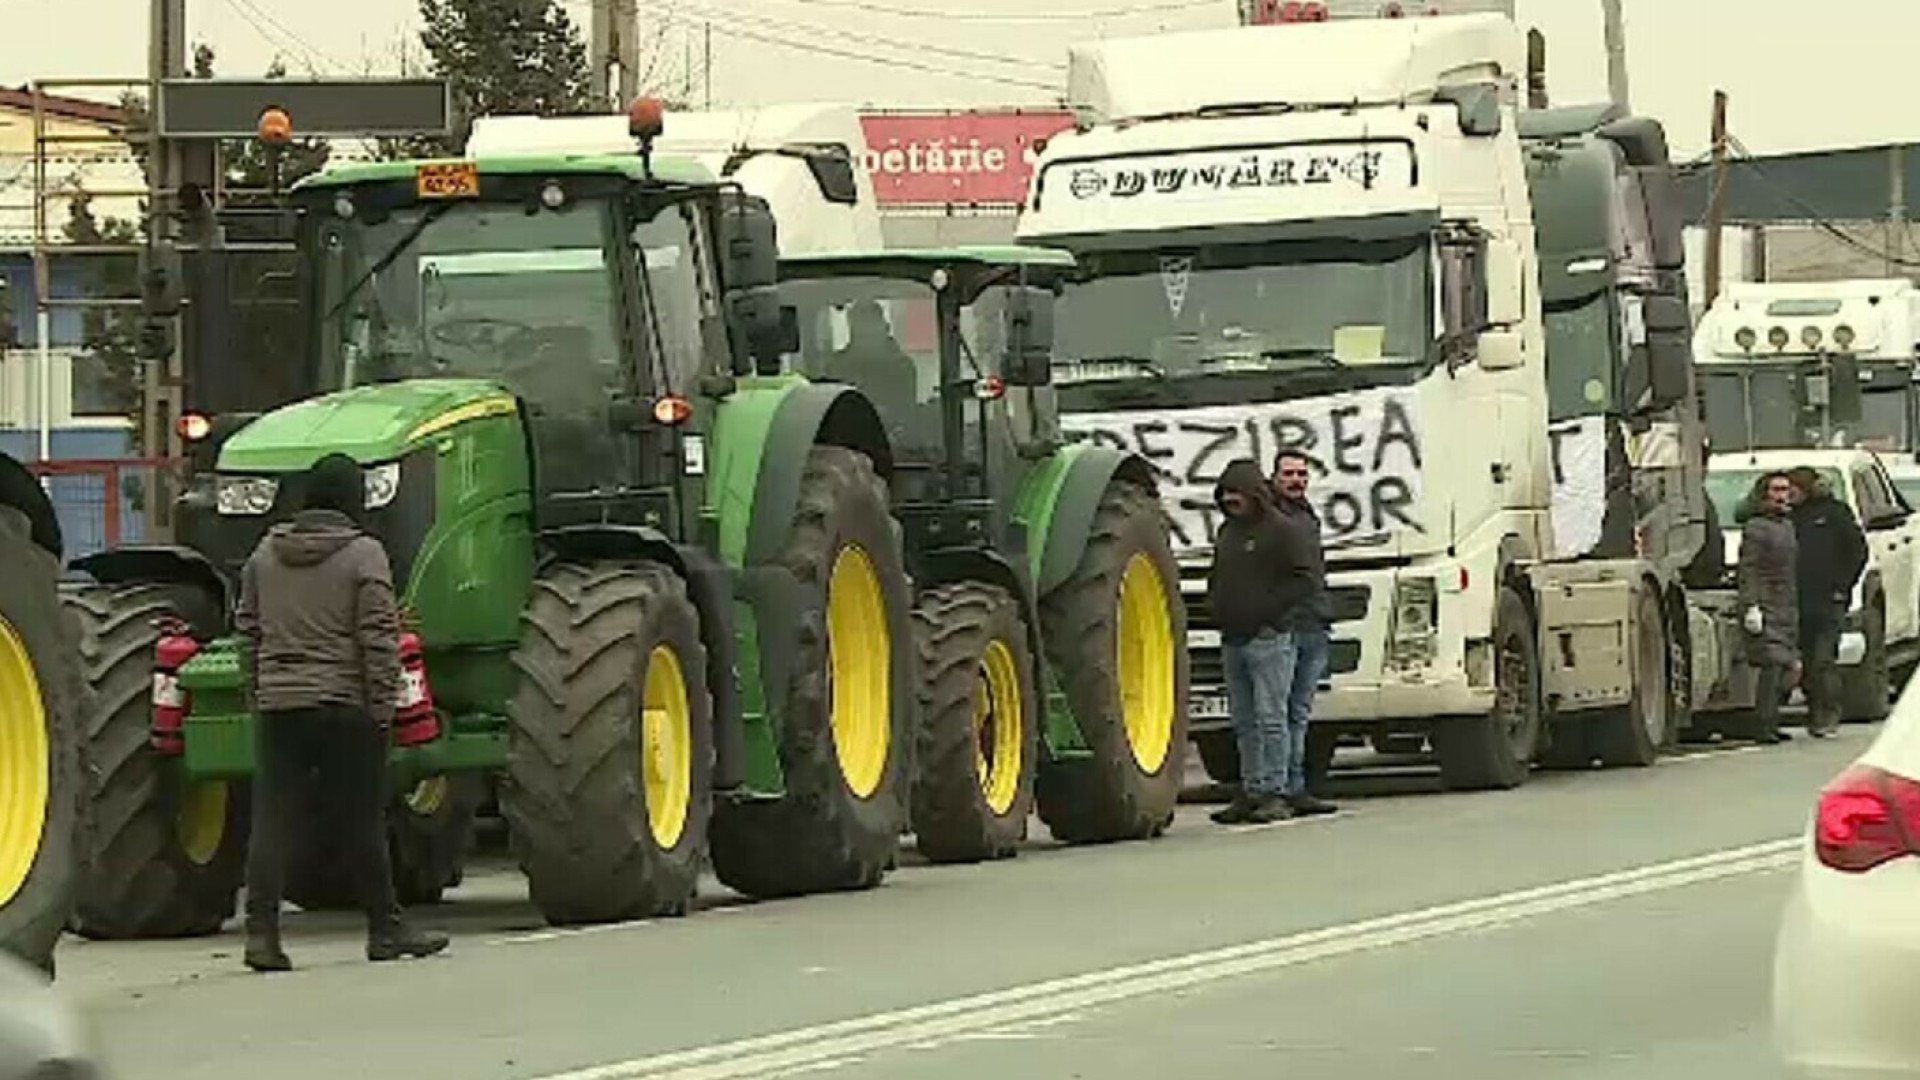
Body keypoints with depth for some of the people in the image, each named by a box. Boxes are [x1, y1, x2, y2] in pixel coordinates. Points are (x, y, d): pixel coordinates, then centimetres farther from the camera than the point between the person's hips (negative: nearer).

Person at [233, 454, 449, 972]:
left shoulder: (265, 555, 10)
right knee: (361, 823, 5)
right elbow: (379, 638, -10)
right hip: (346, 708, -4)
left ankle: (262, 932, -8)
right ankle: (385, 929, 14)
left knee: (272, 820, 0)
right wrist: (383, 706, -5)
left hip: (277, 705, 4)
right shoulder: (363, 555, -6)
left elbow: (248, 632, 14)